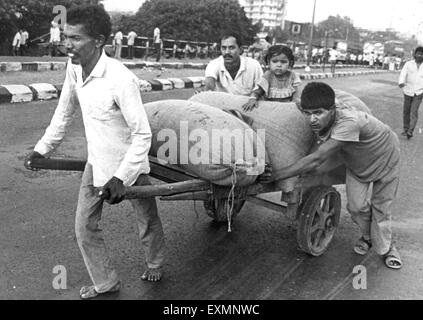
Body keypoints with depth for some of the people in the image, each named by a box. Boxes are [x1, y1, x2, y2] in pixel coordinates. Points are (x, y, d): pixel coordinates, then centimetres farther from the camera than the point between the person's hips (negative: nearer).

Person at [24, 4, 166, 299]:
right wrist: (42, 149, 11)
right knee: (85, 227, 10)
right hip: (96, 163, 6)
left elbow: (143, 135, -26)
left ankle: (155, 265, 46)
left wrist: (121, 177, -30)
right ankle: (106, 282, 31)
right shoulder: (74, 68, -8)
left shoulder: (121, 79, -30)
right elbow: (64, 113, 9)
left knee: (147, 221, 15)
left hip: (130, 163, -6)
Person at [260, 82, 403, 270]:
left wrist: (275, 175, -49)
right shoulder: (317, 121, -28)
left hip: (384, 158, -5)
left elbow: (316, 160, -50)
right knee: (356, 206, 1)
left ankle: (385, 248, 31)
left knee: (381, 208, 4)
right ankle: (367, 237, 32)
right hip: (356, 163, 5)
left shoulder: (349, 122, -48)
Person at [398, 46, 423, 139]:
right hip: (408, 91, 1)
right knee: (406, 111, 9)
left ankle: (410, 131, -14)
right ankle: (406, 129, 24)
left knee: (414, 112, -11)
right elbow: (403, 74, -13)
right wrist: (401, 82, -33)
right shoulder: (408, 64, 1)